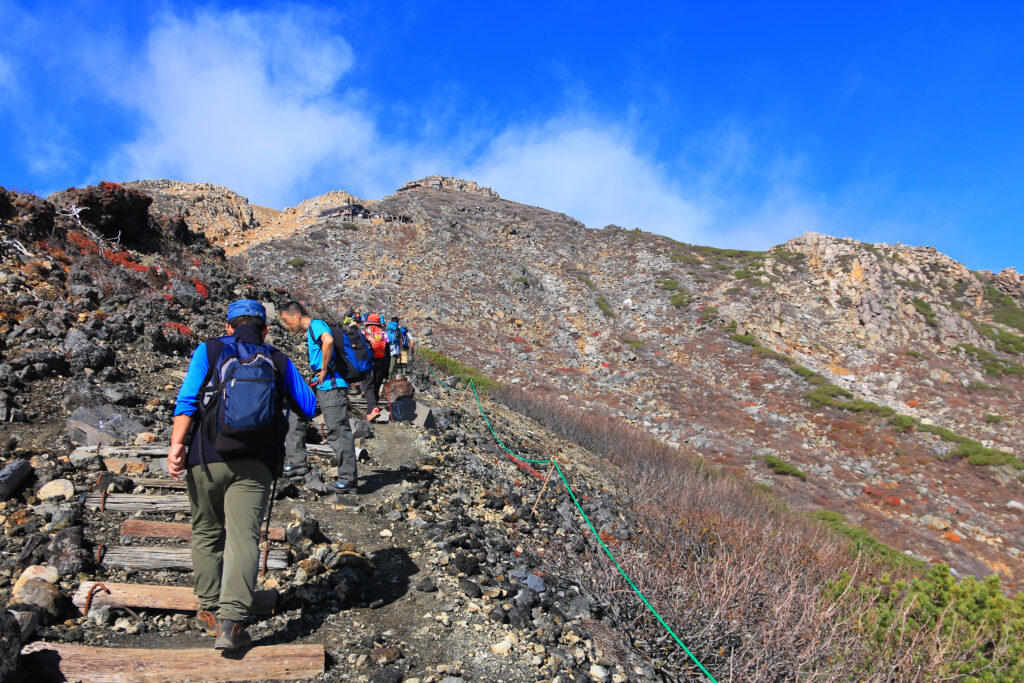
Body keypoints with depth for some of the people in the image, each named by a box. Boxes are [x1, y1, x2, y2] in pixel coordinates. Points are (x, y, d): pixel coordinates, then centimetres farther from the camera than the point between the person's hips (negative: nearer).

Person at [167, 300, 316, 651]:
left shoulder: (209, 350, 6)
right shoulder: (279, 361, 10)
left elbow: (187, 400, -7)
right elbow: (309, 407, 16)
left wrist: (177, 445, -11)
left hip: (208, 457, 1)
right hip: (255, 463, 0)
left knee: (207, 533, 17)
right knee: (243, 538, -5)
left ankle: (209, 609, 26)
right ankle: (231, 620, -15)